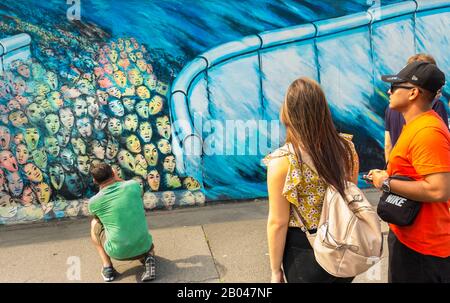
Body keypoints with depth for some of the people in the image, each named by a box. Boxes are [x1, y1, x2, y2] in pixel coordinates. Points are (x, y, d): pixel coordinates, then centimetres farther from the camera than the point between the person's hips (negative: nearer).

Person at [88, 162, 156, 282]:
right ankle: (148, 258, 4)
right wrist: (118, 179, 19)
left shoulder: (93, 202, -6)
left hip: (117, 252, -1)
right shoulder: (134, 185, -6)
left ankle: (107, 267, 17)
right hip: (142, 247, 1)